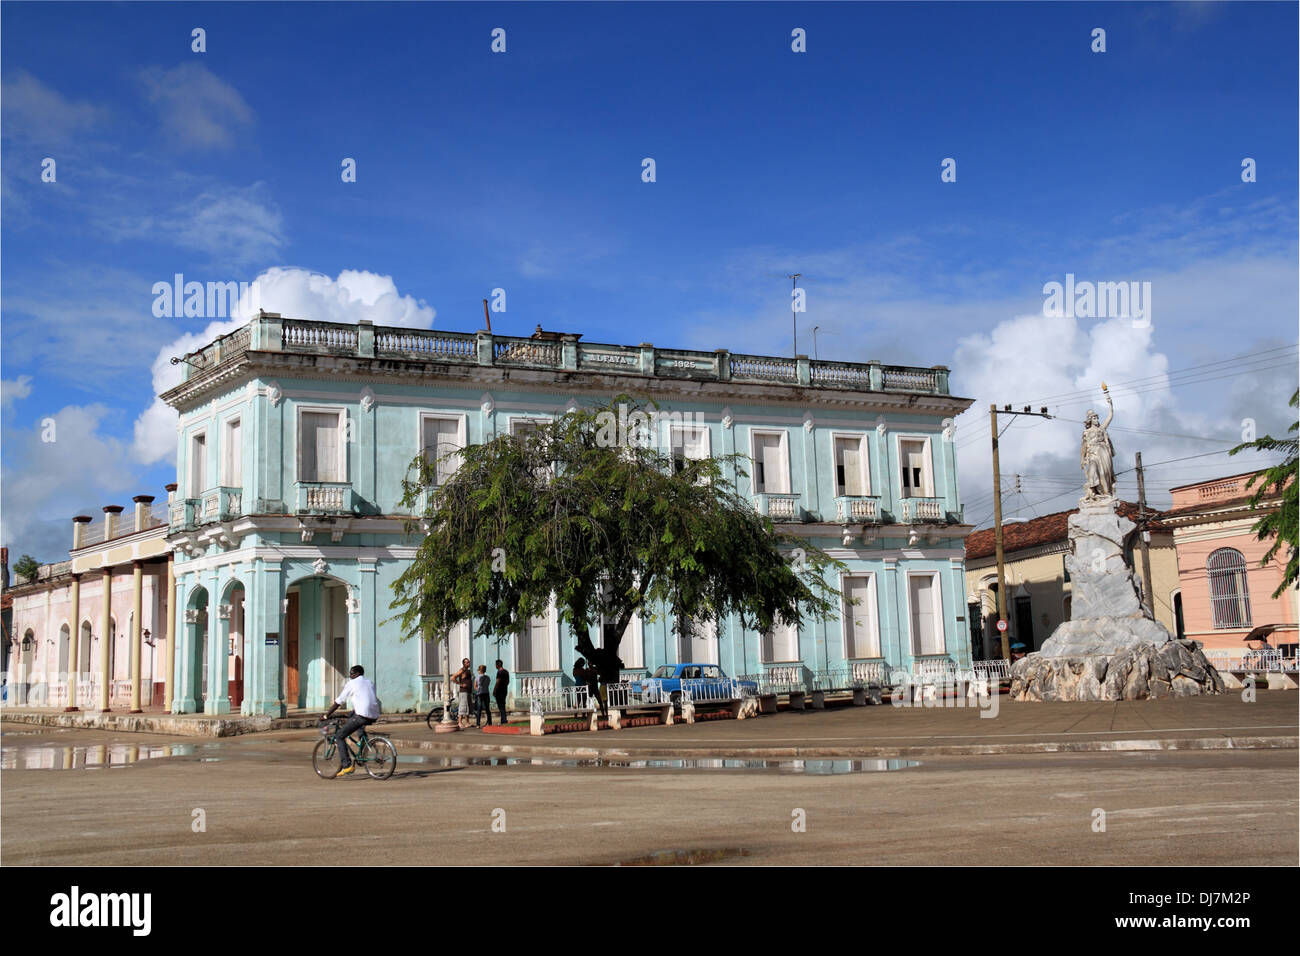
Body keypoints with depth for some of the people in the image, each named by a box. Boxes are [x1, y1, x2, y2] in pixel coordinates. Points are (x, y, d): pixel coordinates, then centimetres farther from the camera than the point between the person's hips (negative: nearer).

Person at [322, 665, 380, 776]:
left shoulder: (351, 684, 4)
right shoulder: (369, 682, 23)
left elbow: (338, 702, 4)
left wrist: (326, 715, 13)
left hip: (362, 716, -7)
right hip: (374, 716, 7)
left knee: (339, 736, 4)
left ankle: (346, 765, -8)